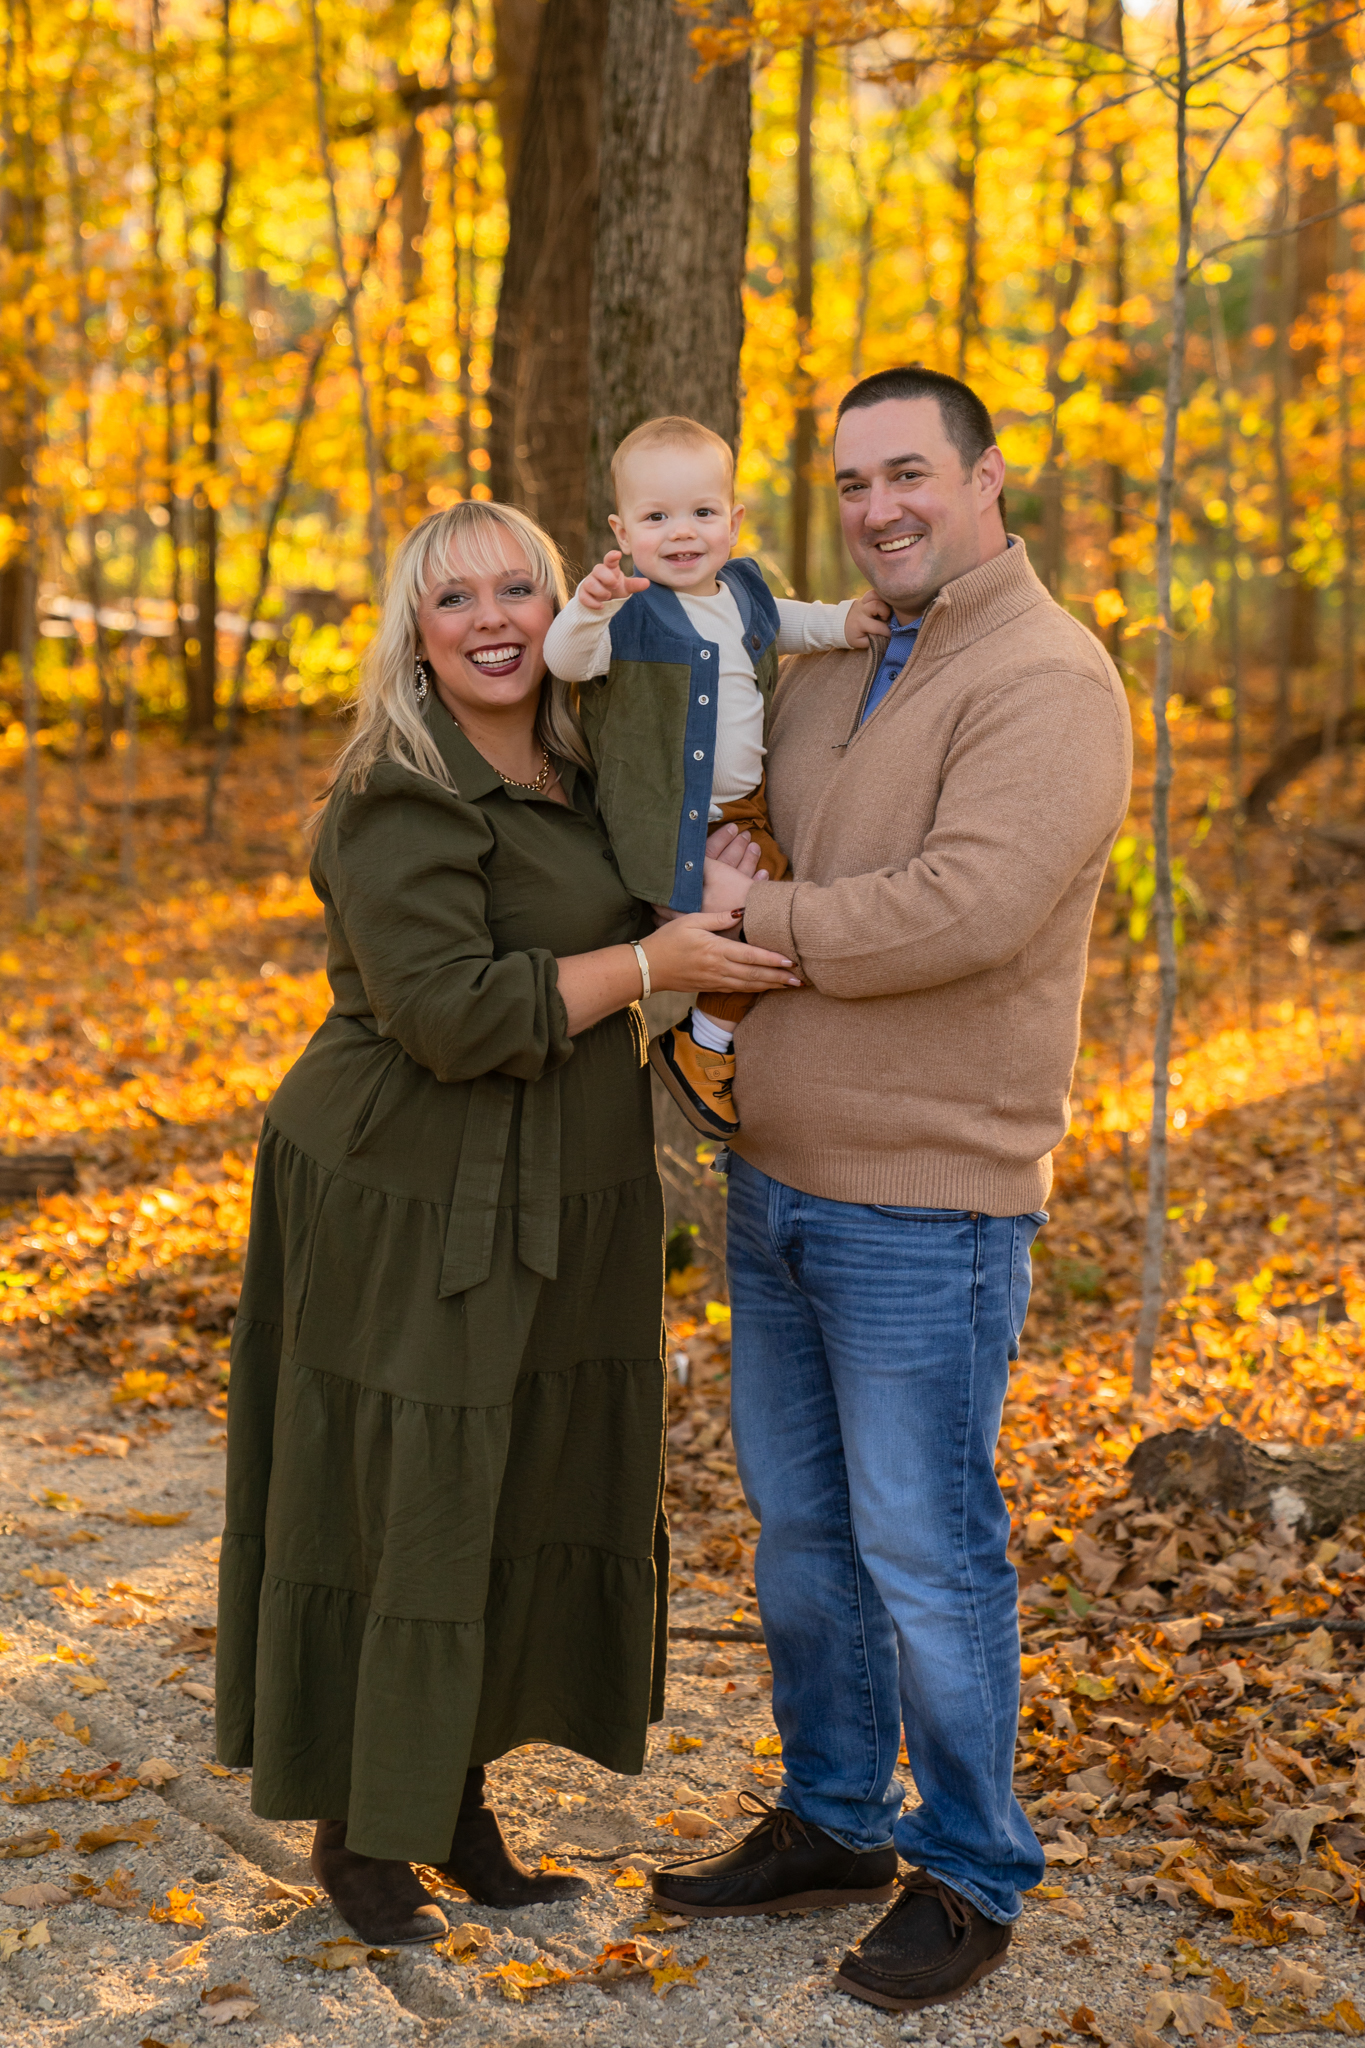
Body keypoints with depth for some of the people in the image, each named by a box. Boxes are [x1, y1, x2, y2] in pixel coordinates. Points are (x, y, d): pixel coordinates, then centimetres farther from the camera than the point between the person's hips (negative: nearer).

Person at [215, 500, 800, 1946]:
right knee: (400, 1509, 2)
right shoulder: (401, 798, -16)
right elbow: (451, 1015, -24)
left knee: (525, 1498, 14)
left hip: (548, 1215, 8)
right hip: (411, 1210, -8)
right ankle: (357, 1831, 20)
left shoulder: (577, 775, 10)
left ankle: (458, 1805, 29)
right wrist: (649, 965, -20)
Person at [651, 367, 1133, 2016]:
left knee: (926, 1553, 2)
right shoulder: (824, 675, 13)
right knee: (800, 1526, 17)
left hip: (925, 1206, -8)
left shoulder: (1049, 681, -14)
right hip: (776, 1179, 8)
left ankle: (968, 1875, 20)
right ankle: (832, 1821, 34)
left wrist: (759, 924, -15)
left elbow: (971, 904, -27)